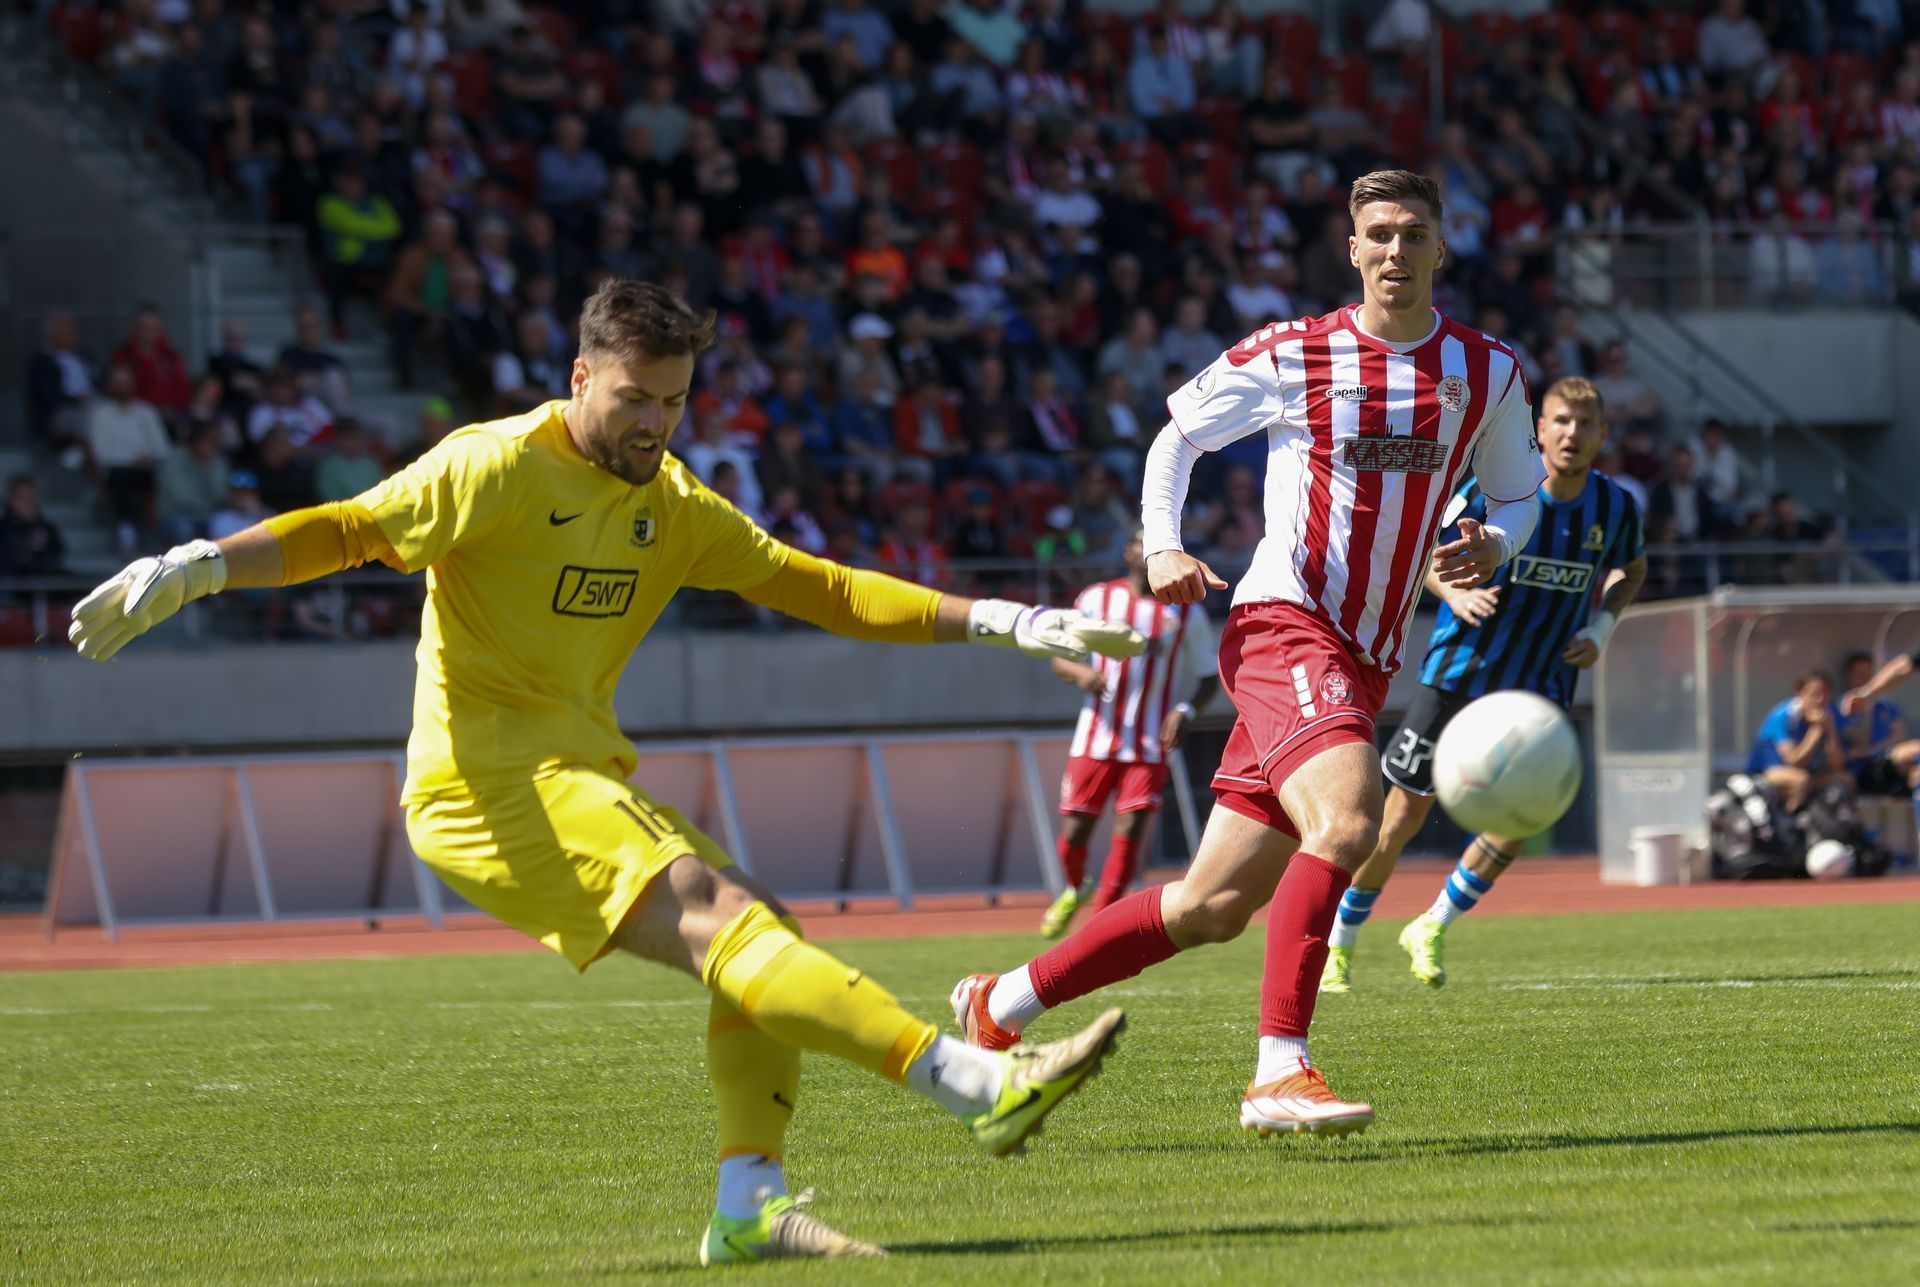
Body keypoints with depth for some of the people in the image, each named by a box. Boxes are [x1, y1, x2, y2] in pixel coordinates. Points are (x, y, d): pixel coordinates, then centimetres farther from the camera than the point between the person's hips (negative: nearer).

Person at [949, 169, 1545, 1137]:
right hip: (1280, 624, -5)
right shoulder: (1287, 357, -1)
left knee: (1214, 907, 7)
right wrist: (1161, 548, -3)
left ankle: (999, 1005, 22)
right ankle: (1278, 1071, -32)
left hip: (1365, 662, 5)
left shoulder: (1486, 374, 8)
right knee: (1346, 818, -32)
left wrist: (1491, 546, -3)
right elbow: (1178, 436, 13)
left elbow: (1518, 496, 20)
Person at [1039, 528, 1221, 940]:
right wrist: (1081, 672, -19)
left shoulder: (1186, 612, 2)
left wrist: (1186, 710, -13)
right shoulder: (1098, 598, 2)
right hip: (1096, 738, 1)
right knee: (1075, 830, 2)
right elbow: (1059, 659, 6)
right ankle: (1076, 890, 35)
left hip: (1150, 746, -1)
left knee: (1130, 829, -13)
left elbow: (1209, 676, 7)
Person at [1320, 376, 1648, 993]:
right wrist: (1455, 592, -21)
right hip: (1458, 671, -3)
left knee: (1518, 823, -8)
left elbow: (1631, 570, 17)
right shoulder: (1492, 492, -15)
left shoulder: (1615, 508, -5)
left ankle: (1432, 929, 16)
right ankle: (1338, 945, 16)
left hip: (1540, 688, 3)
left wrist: (1601, 627, 0)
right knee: (1404, 814, -1)